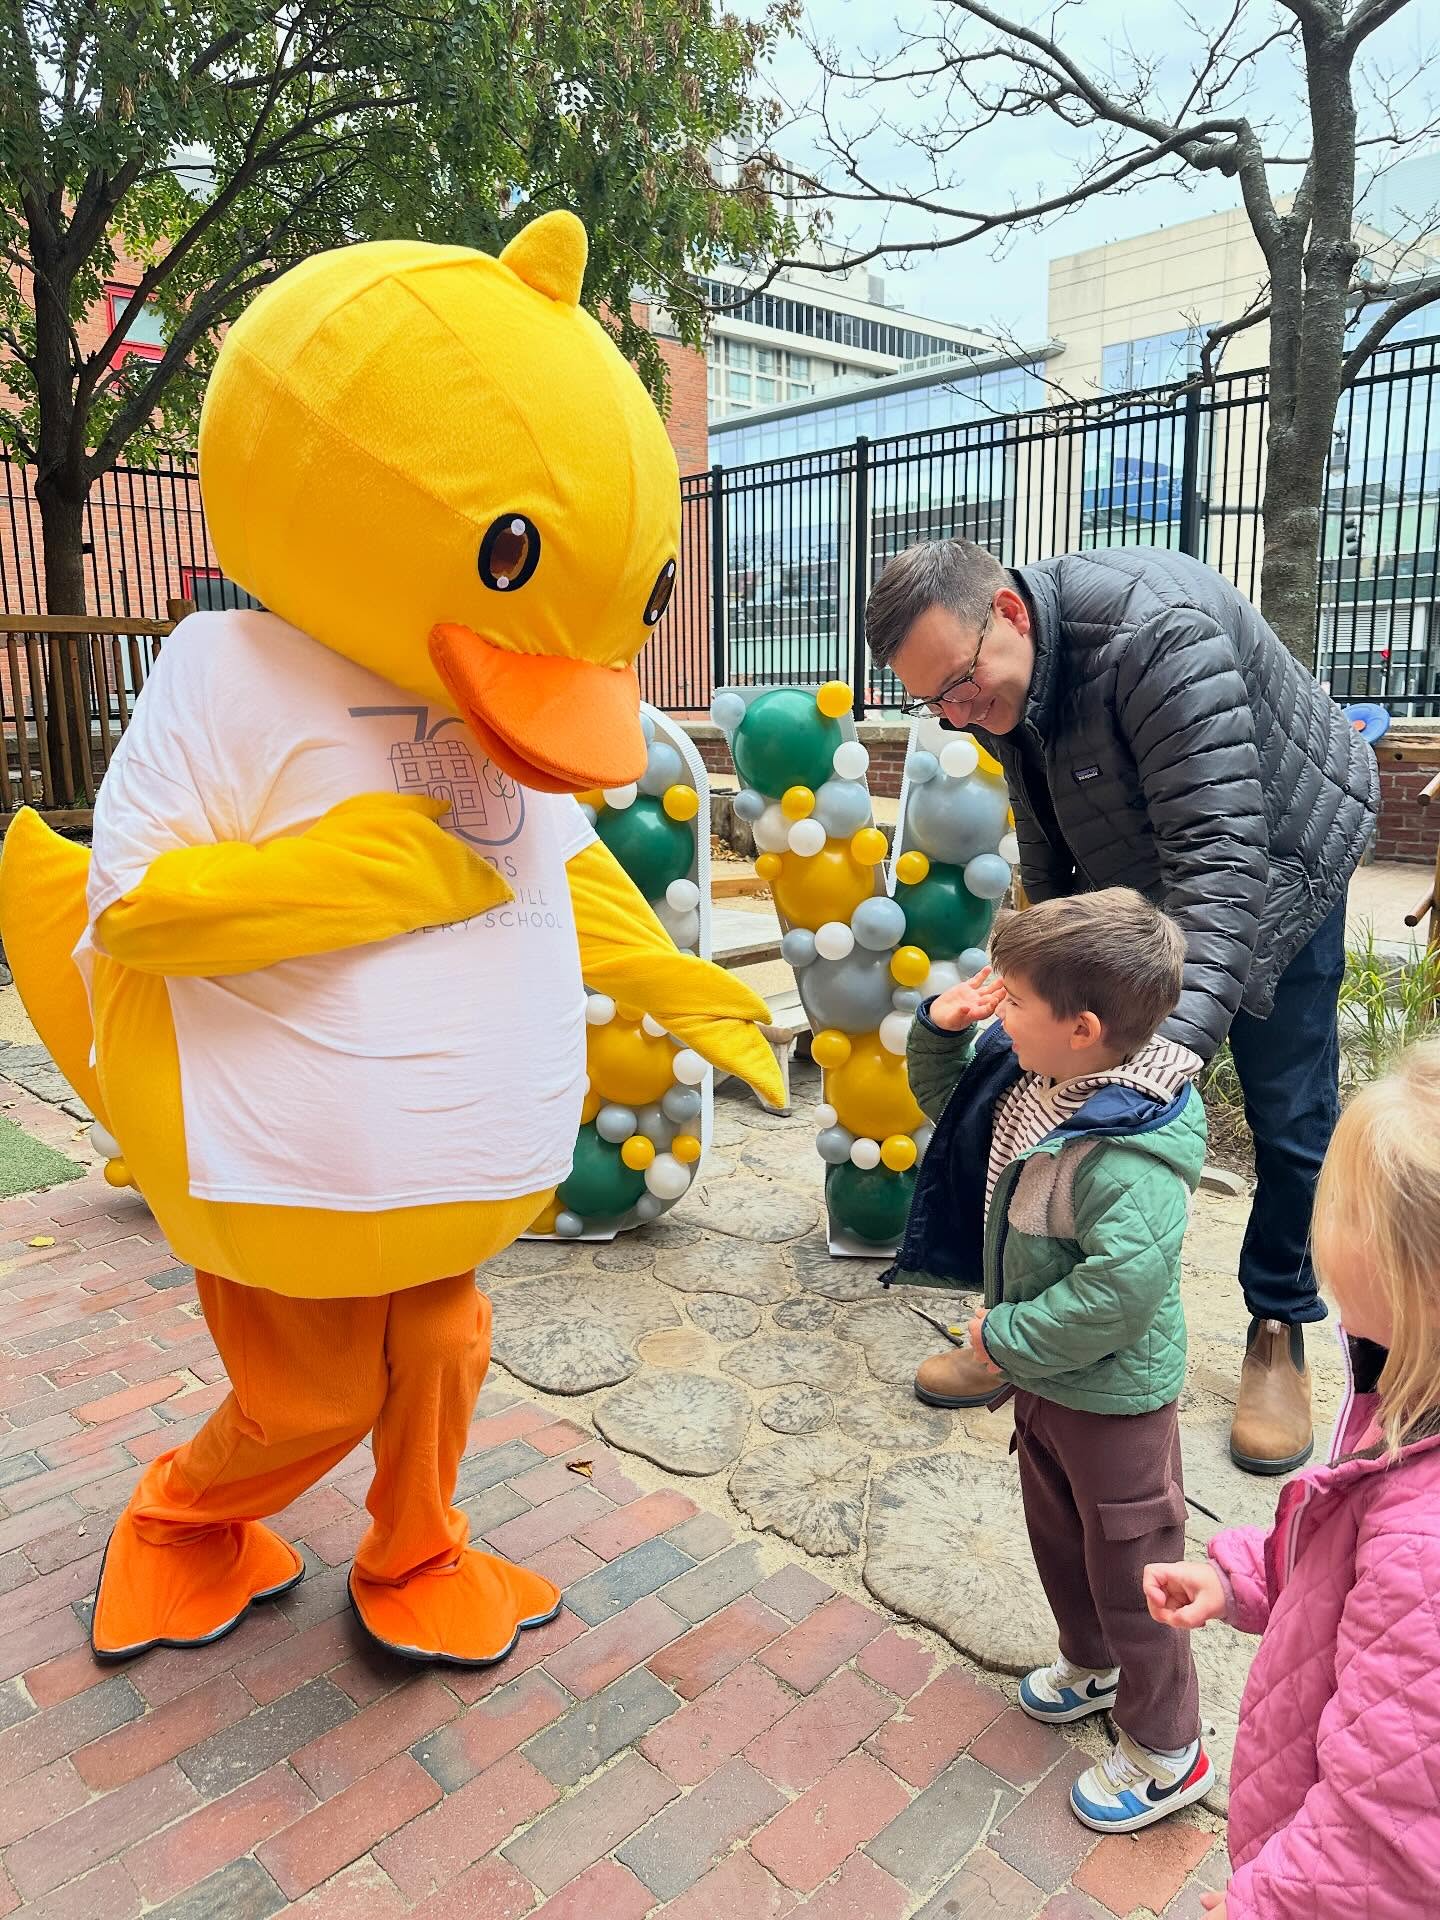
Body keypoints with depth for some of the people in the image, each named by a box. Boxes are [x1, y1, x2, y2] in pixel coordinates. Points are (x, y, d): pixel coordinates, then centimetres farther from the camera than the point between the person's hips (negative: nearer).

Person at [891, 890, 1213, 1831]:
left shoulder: (1131, 1154, -35)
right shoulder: (1028, 1074, -9)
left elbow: (1120, 1290, -39)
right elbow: (947, 1101, 10)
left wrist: (1006, 1337, -25)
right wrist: (941, 1029, -9)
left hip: (1112, 1398, -9)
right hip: (1041, 1375, 9)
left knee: (1126, 1566, 13)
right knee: (1057, 1536, 29)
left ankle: (1166, 1752, 37)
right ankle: (1093, 1663, 57)